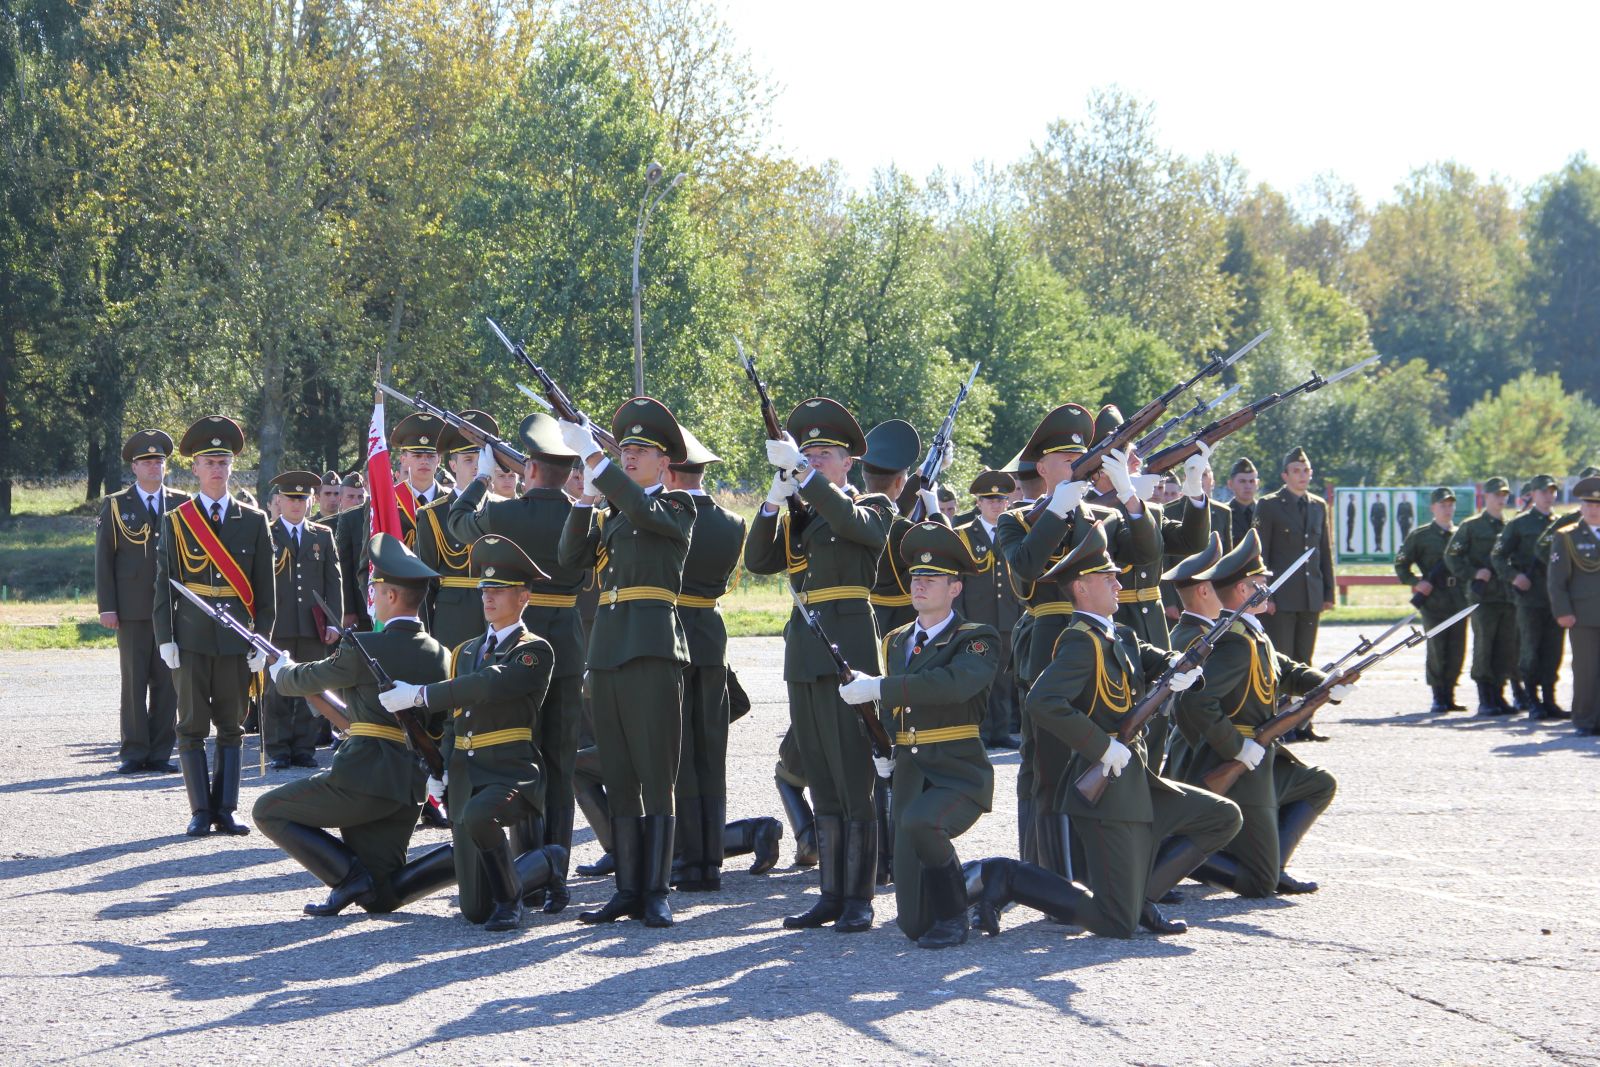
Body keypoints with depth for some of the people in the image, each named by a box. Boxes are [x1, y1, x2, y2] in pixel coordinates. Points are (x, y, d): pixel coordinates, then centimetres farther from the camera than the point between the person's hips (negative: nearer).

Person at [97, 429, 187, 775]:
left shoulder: (182, 504, 11)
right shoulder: (115, 505, 7)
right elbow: (103, 558, 4)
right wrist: (106, 606, -4)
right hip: (132, 609, -1)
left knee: (167, 682, 1)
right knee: (134, 682, -1)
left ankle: (160, 752, 6)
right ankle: (134, 752, 3)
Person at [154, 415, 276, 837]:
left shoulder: (253, 521, 7)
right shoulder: (175, 522, 4)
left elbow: (265, 588, 7)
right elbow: (163, 584, 3)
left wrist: (262, 639, 0)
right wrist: (165, 638, -5)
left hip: (236, 639, 1)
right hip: (191, 638, -1)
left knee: (232, 726, 4)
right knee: (193, 727, 0)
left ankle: (226, 810, 9)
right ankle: (201, 812, 4)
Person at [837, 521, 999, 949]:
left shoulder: (977, 641, -5)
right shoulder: (896, 642, 15)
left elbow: (953, 684, -27)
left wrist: (877, 687, -29)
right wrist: (882, 748, 12)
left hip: (960, 774, -6)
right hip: (909, 776, 6)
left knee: (919, 823, -40)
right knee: (913, 922, -2)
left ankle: (953, 913, -14)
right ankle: (974, 879, 31)